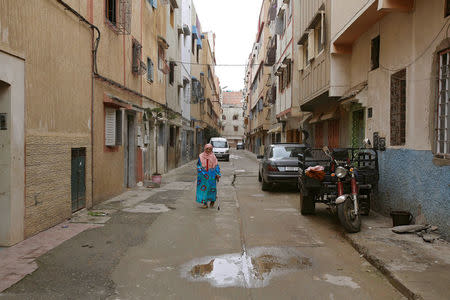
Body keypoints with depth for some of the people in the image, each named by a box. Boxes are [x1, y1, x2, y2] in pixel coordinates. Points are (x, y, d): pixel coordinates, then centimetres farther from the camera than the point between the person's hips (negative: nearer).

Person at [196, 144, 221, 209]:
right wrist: (201, 172, -12)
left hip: (211, 176, 0)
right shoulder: (201, 156, 2)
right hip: (203, 176, 0)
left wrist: (218, 174, -4)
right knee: (203, 189, -2)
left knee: (212, 188, 3)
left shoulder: (213, 157, 3)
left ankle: (212, 200, 28)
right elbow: (199, 165, 2)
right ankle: (205, 203, 5)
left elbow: (216, 166, 4)